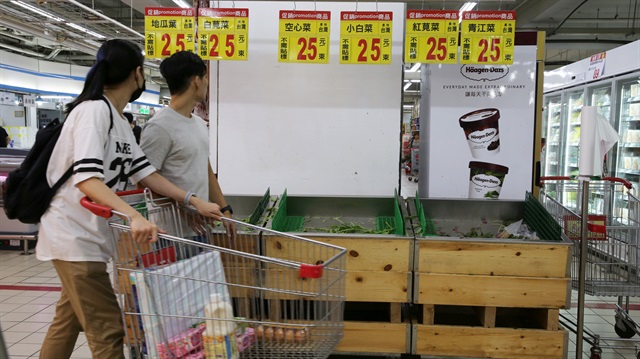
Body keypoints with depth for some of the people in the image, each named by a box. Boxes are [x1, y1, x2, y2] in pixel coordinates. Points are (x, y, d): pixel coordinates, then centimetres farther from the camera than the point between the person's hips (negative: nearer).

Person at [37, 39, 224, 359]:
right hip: (74, 237, -10)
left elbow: (143, 172, 6)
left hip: (86, 236, 10)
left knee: (69, 321, 20)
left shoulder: (118, 120, 11)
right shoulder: (94, 110, -18)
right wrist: (134, 216, -42)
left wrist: (194, 202, -1)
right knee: (107, 332, -6)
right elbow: (86, 178, -29)